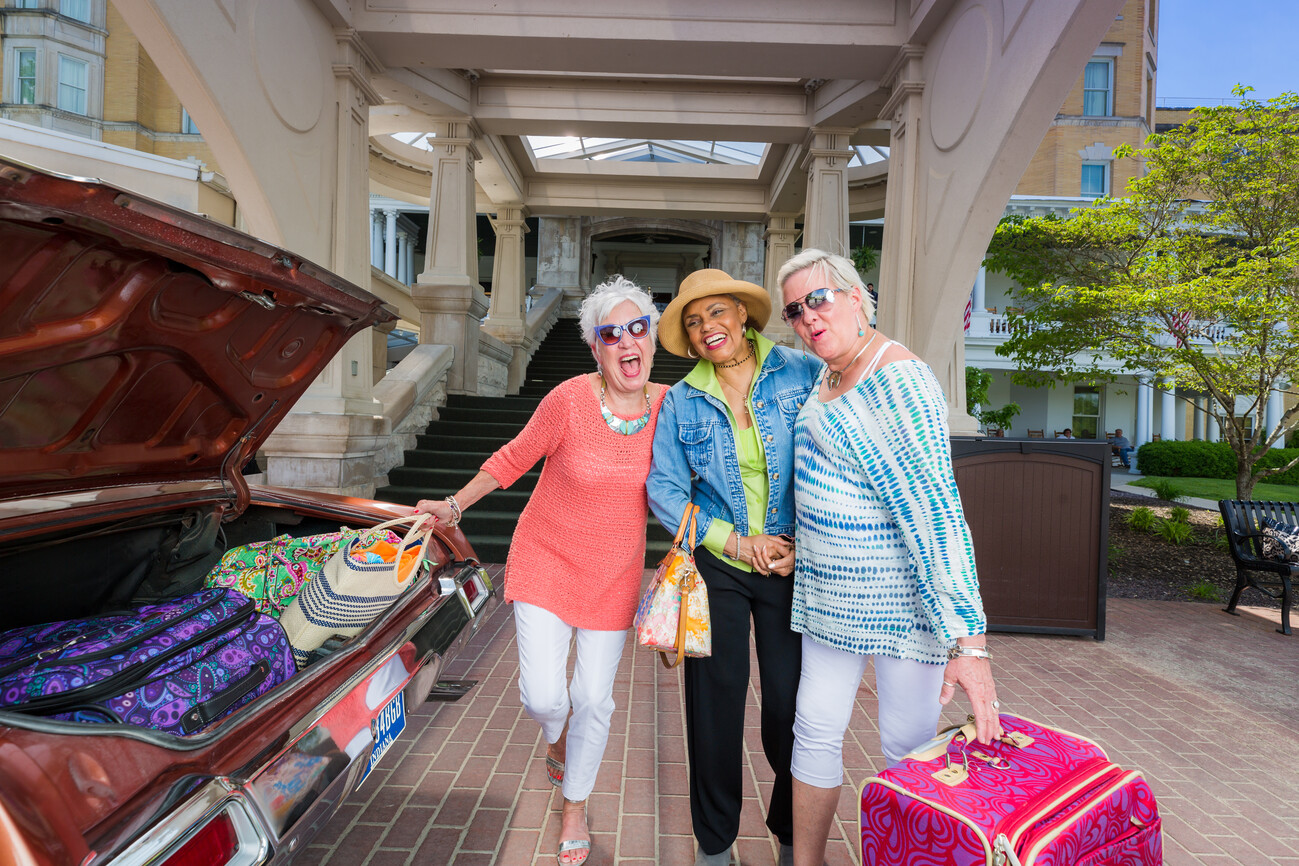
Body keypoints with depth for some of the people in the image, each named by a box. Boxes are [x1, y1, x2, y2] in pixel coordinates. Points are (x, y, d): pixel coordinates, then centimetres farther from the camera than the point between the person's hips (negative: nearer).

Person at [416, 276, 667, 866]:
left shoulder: (666, 403, -9)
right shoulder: (569, 400, -20)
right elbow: (513, 458, -4)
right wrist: (455, 505, 1)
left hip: (614, 572, 3)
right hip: (546, 558, -2)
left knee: (594, 698, 9)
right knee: (543, 697, -7)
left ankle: (575, 807, 37)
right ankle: (557, 737, 35)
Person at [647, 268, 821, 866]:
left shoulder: (803, 374, -3)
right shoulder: (681, 402, 2)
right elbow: (664, 491, -1)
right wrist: (738, 542, -9)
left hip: (795, 565, -1)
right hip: (716, 566, 1)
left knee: (792, 703, 2)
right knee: (715, 700, 6)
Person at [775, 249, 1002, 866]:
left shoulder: (897, 379, -19)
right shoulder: (828, 376, 10)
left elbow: (936, 508, -26)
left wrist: (968, 640, -29)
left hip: (903, 589, -8)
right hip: (830, 585, 8)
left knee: (907, 747, 6)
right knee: (816, 730, 13)